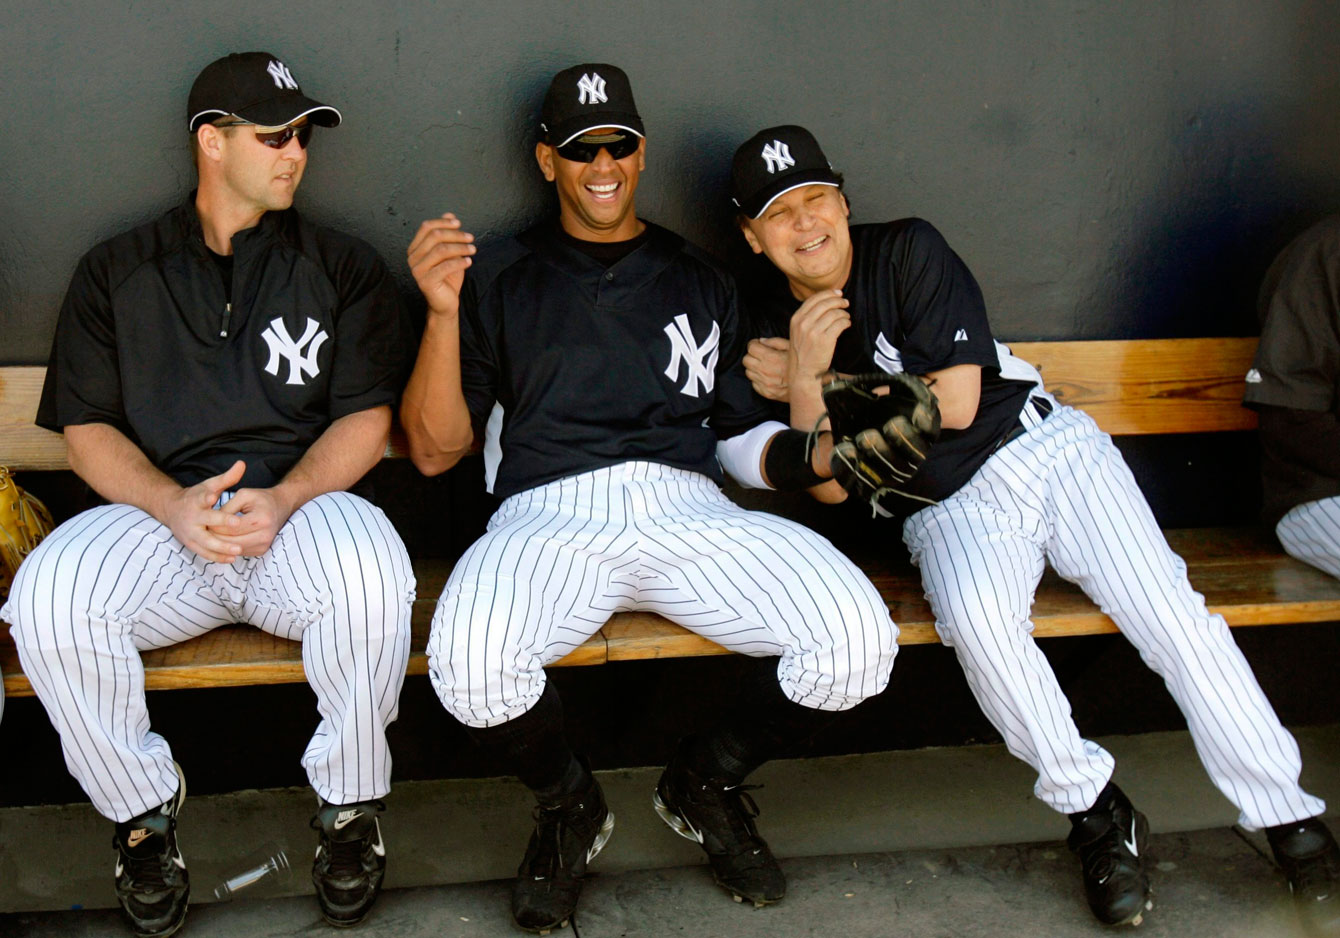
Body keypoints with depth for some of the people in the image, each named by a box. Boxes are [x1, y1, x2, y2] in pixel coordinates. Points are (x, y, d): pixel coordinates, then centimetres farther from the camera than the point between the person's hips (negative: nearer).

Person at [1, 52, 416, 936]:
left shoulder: (343, 266, 15)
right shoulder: (117, 272, 17)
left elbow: (366, 417, 6)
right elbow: (87, 426, 9)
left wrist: (283, 498, -14)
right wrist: (173, 506, -13)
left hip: (303, 506, -1)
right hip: (159, 512, 1)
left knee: (371, 566, -36)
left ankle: (352, 804, -10)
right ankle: (144, 809, -4)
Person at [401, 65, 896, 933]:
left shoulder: (698, 279, 25)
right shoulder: (500, 277, 17)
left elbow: (743, 434, 23)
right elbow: (435, 450, 10)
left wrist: (814, 454, 0)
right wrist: (443, 313, -4)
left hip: (686, 508, 2)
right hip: (551, 511, -2)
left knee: (859, 643, -25)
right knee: (467, 663, -35)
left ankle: (707, 783, 9)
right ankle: (569, 808, 3)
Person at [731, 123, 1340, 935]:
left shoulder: (908, 251, -2)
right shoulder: (769, 323, 4)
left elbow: (955, 400, -9)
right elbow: (829, 485, -1)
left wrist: (823, 386, -6)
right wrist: (805, 383, -17)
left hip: (1048, 449, 0)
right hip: (948, 512, 0)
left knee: (1172, 614, -17)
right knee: (975, 617, -33)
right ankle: (1093, 811, -15)